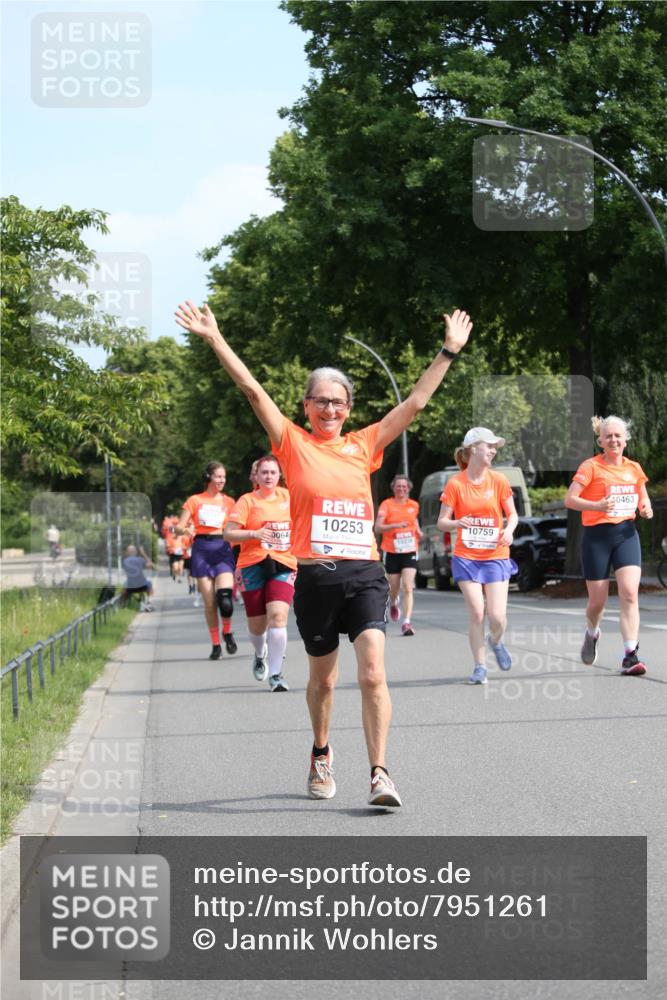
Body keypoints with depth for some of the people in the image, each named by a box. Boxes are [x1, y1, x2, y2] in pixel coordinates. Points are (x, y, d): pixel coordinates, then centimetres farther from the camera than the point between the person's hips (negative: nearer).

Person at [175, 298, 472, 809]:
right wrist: (215, 339, -4)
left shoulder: (364, 445, 12)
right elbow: (253, 390, 0)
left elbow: (416, 402, 16)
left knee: (373, 673, -13)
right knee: (322, 677, 13)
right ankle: (321, 755, 37)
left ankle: (380, 773, -13)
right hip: (316, 576, -1)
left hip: (365, 574, 1)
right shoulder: (294, 443, 6)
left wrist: (449, 351, 17)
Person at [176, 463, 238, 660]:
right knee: (209, 603, -2)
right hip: (202, 549, 0)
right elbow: (179, 528, 5)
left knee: (225, 598, -18)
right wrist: (185, 529, -16)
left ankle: (227, 632, 9)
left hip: (223, 549, 0)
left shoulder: (229, 502, 12)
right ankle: (215, 644, 11)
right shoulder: (195, 500, 9)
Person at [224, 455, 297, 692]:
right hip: (253, 566, -1)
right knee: (257, 624, 6)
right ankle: (260, 655, 42)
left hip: (283, 565, 1)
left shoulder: (286, 496, 11)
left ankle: (275, 674, -15)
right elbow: (228, 533, -6)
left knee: (278, 615, -19)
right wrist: (254, 534, -20)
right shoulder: (247, 501, 0)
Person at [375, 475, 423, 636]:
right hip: (391, 552, -1)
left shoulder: (414, 505, 7)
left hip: (409, 552, 1)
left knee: (408, 588, -13)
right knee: (395, 588, 12)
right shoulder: (387, 504, -5)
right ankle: (393, 603, 49)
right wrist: (395, 526, -30)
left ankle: (407, 622, -16)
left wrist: (418, 531, 8)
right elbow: (378, 528, -16)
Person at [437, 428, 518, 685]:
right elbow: (442, 522, -1)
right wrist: (457, 523, -23)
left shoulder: (498, 481, 0)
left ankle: (496, 642, 27)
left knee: (497, 616, -7)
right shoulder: (455, 484, -5)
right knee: (476, 613, -8)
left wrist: (509, 530, -14)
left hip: (496, 556, 1)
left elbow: (512, 514, 8)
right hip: (466, 557, -1)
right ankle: (480, 666, 7)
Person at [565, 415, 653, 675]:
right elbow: (570, 499, -13)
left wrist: (646, 510, -2)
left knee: (629, 593, -14)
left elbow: (644, 501, 22)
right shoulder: (591, 466, -5)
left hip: (626, 534, 3)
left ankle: (630, 656, -15)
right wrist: (597, 506, -28)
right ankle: (592, 634, 39)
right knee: (598, 600, 5)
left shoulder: (634, 468, 9)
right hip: (597, 536, -3)